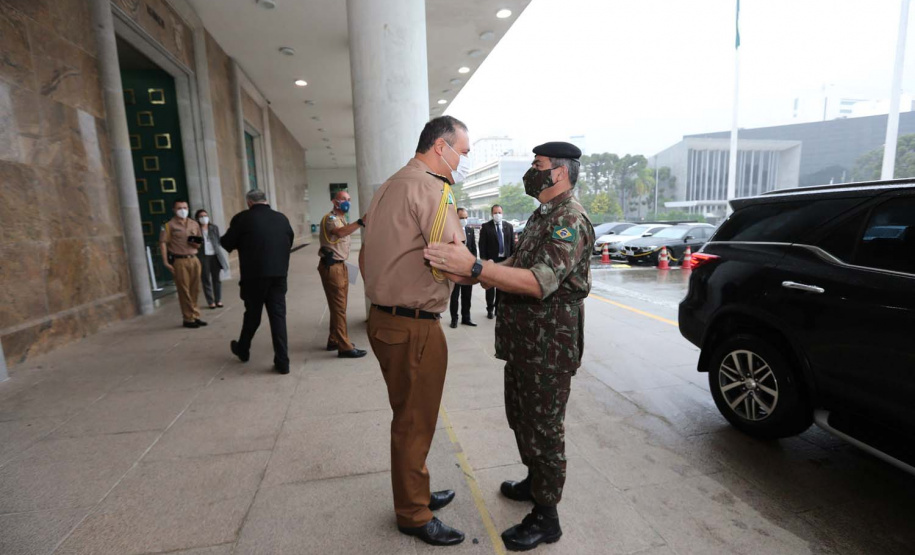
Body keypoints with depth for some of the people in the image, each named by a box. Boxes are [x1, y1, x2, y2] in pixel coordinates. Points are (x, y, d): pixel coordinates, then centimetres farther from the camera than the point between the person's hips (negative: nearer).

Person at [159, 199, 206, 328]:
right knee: (184, 291, -1)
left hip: (194, 260, 5)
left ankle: (195, 316, 17)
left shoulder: (194, 224, 14)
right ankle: (188, 319, 6)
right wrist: (166, 262, -15)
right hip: (179, 261, -5)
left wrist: (196, 244, -3)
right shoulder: (169, 225, -1)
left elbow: (199, 243, 21)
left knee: (195, 290, 7)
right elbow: (163, 243, -8)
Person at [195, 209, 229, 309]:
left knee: (216, 278, 6)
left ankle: (218, 300, 14)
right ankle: (210, 302, 7)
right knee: (206, 280, 1)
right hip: (203, 257, -3)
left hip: (214, 256, 3)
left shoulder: (214, 227, 10)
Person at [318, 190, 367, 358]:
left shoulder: (342, 219, 19)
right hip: (331, 267, -10)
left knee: (339, 306, 14)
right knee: (339, 307, -8)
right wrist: (360, 222, -50)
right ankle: (344, 347, -4)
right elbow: (340, 232, -37)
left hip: (340, 265, 10)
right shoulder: (330, 218, -13)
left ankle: (334, 340, 25)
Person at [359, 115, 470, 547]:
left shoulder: (389, 186, 15)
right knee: (415, 424, 7)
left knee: (410, 418, 22)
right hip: (415, 328, -10)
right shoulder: (431, 188, -15)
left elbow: (365, 256, 18)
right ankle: (413, 516, 27)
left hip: (384, 318, 10)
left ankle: (416, 494, 41)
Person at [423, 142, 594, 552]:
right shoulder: (542, 216, 15)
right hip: (523, 345, 10)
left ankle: (545, 518, 24)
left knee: (543, 432, 5)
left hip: (549, 350, -9)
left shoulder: (570, 220, -17)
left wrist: (473, 267, -36)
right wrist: (470, 272, -3)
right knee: (522, 421, 23)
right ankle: (534, 482, 44)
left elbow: (539, 282, -30)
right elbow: (516, 268, 14)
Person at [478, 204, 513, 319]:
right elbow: (482, 245, -5)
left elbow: (512, 244, 7)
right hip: (491, 260, -3)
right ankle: (490, 309, 15)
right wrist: (484, 261, -11)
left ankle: (498, 308, 21)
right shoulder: (486, 227, -3)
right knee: (490, 286, 4)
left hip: (505, 260, 3)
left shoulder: (508, 226, 6)